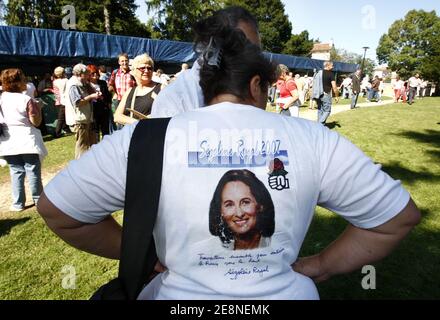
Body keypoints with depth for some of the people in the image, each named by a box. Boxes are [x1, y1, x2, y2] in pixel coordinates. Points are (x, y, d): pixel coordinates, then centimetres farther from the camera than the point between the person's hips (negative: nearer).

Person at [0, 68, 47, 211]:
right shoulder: (26, 100, -13)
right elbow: (36, 122, -12)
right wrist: (37, 108, 1)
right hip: (27, 140, -4)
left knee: (16, 172, 12)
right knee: (33, 171, 5)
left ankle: (18, 203, 16)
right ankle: (38, 200, 14)